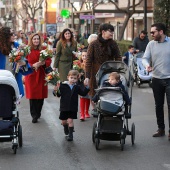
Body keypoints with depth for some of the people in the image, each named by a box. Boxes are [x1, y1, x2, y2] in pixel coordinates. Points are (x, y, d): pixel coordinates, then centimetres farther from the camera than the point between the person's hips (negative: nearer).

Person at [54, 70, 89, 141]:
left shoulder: (77, 87, 3)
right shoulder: (63, 85, -6)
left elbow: (83, 93, 3)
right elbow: (59, 95, -6)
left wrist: (86, 87, -10)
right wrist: (57, 91, -27)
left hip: (73, 108, 0)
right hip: (64, 107, 0)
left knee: (70, 120, -8)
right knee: (63, 121, 11)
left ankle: (70, 134, 3)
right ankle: (66, 127, 45)